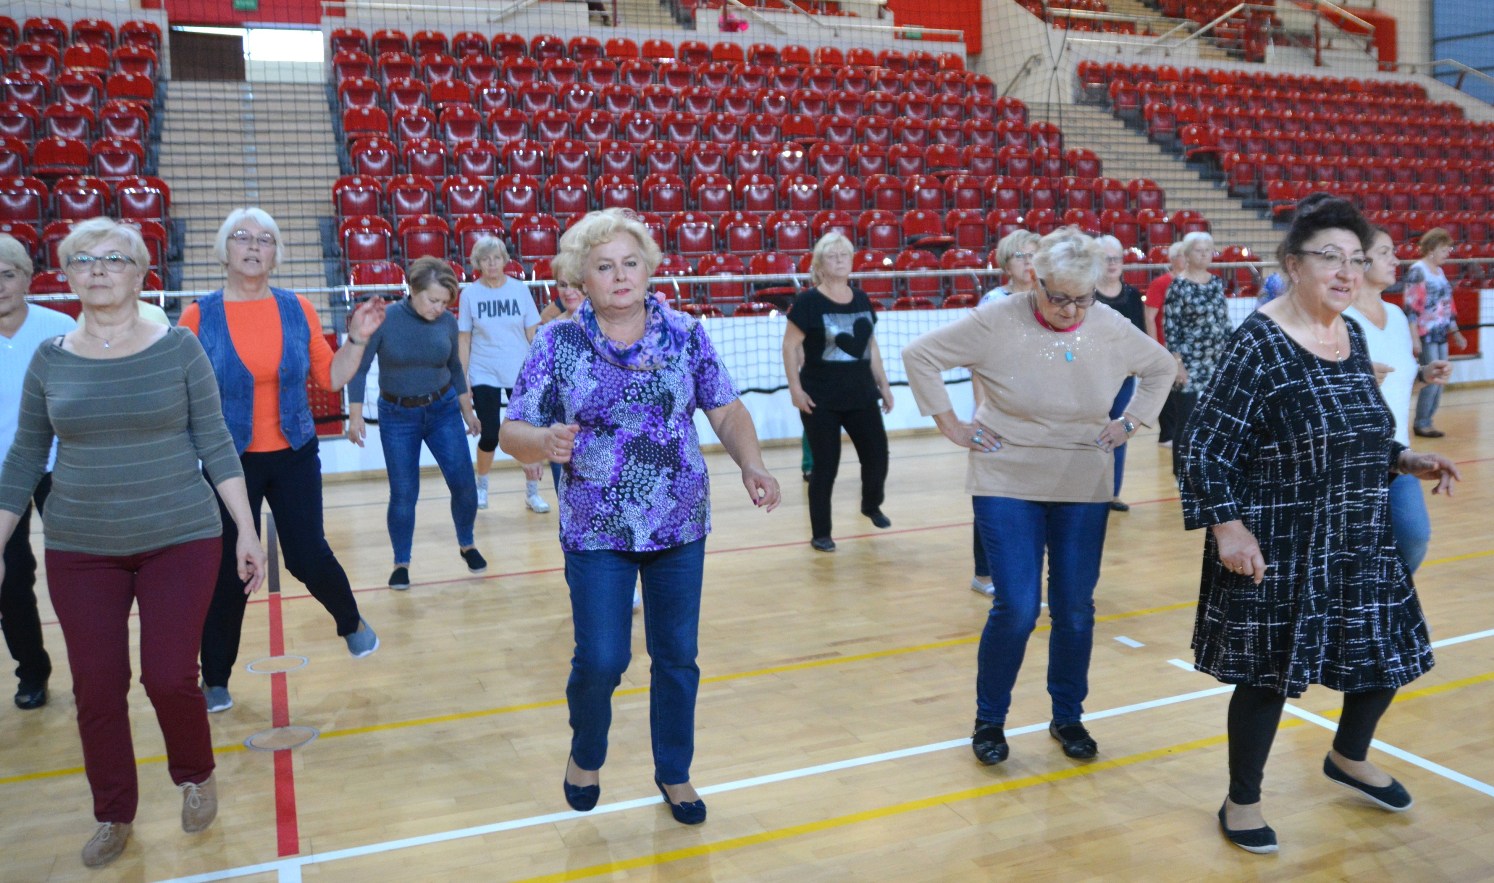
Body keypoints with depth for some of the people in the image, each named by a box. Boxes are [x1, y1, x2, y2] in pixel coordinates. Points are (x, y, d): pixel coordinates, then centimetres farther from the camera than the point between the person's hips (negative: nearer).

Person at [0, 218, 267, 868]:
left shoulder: (178, 348, -4)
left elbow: (215, 444, -1)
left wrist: (247, 532, -3)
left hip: (180, 541, -2)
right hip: (80, 552, 2)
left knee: (169, 678, -4)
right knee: (96, 691, 6)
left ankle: (196, 777, 27)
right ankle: (113, 816, 28)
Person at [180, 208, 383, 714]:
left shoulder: (297, 309, 0)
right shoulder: (199, 318, -7)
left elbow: (330, 378, 4)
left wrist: (357, 339, -7)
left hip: (294, 456, 1)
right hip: (231, 461, -1)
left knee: (307, 555, 3)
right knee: (229, 569, 4)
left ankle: (351, 623, 34)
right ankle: (215, 680, 22)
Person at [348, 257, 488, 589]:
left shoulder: (448, 322, -5)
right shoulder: (385, 319, -14)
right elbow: (359, 368, -9)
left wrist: (468, 411, 16)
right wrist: (355, 416, -14)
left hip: (444, 410, 2)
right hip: (397, 416, -2)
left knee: (464, 485, -1)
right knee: (403, 495, 1)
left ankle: (467, 545, 25)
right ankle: (401, 563, 20)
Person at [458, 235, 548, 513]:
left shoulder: (520, 290, -1)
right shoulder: (470, 294, -2)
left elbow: (533, 333, 3)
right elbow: (464, 339, 1)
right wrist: (463, 377, -2)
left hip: (520, 373, 1)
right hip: (484, 375, -1)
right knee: (489, 437, 2)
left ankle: (532, 492, 15)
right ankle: (481, 485, 28)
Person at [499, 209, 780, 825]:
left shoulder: (686, 335, -1)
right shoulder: (557, 344, -6)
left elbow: (726, 410, 3)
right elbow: (512, 432, -5)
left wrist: (751, 465, -14)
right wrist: (545, 441, -27)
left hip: (681, 527, 2)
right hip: (597, 534, -2)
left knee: (678, 659, 11)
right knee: (601, 661, -2)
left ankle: (674, 773, 34)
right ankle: (585, 756, 32)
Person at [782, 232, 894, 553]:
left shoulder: (861, 298, 8)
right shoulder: (809, 301, -9)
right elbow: (790, 346, -8)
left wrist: (883, 384, 15)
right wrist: (795, 388, -14)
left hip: (861, 394, 5)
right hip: (821, 399, -5)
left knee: (877, 454, 8)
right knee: (825, 466, 1)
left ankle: (871, 505, 39)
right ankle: (820, 534, 15)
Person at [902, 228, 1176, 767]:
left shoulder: (1112, 329, -1)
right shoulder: (997, 323, -12)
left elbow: (1161, 368, 17)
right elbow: (920, 355, -6)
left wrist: (1130, 423, 7)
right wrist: (950, 425, -6)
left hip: (1084, 491, 4)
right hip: (1007, 486, -3)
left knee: (1076, 610, 8)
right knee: (1017, 609, -6)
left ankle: (1068, 718, 28)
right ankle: (989, 720, 16)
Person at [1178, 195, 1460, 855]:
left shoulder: (1353, 336, 6)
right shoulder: (1258, 343, -17)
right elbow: (1204, 445, -17)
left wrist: (1408, 462, 6)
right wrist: (1227, 526, -23)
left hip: (1360, 543, 7)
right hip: (1278, 549, -7)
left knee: (1387, 650, 17)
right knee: (1269, 672, 5)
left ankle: (1349, 758, 47)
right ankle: (1242, 802, 26)